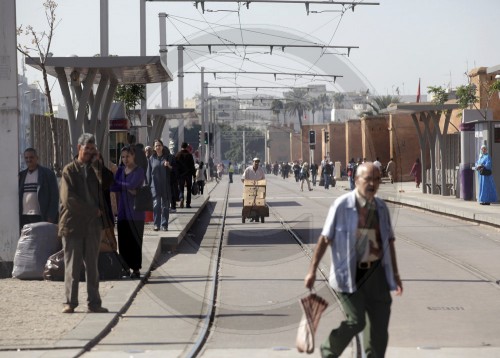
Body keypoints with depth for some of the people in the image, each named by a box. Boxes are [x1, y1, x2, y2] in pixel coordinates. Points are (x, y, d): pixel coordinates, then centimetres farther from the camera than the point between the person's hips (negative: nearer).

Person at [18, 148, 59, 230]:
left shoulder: (48, 173, 2)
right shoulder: (21, 175, 16)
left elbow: (54, 196, -2)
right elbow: (18, 195, 17)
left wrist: (51, 217, -10)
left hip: (40, 217, -4)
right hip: (24, 217, 4)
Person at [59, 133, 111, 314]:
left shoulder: (96, 169, 12)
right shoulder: (69, 170, 1)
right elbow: (68, 199, -9)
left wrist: (96, 163, -8)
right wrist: (92, 210, -8)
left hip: (93, 224, 3)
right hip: (73, 223, -3)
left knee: (92, 265, 4)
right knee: (72, 265, 1)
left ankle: (94, 302, 7)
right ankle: (70, 302, 6)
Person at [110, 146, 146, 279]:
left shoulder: (139, 171, -4)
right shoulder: (120, 170, 12)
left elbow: (132, 185, -19)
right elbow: (113, 187, 0)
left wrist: (119, 183, -4)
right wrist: (127, 189, -15)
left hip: (135, 212, -5)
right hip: (123, 212, 5)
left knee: (135, 241, -2)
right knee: (123, 241, 3)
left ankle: (136, 269, 3)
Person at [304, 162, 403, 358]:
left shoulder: (381, 207, 7)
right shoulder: (342, 205, -10)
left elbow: (389, 241, 16)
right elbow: (325, 238, -8)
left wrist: (395, 273, 17)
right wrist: (312, 270, -10)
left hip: (376, 272, 6)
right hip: (350, 273, -5)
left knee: (380, 323, 4)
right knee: (356, 321, -10)